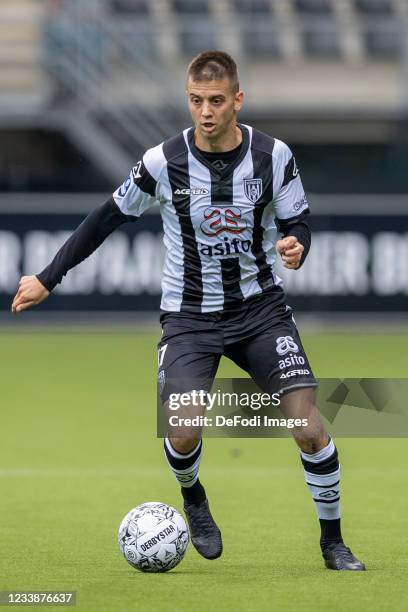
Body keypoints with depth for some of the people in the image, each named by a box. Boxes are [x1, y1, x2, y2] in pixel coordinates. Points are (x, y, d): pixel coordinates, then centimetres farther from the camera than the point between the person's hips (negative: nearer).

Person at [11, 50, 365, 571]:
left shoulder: (273, 155, -10)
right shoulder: (163, 162, -13)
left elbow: (297, 221, 2)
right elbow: (109, 217, 1)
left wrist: (295, 246, -24)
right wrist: (47, 278, 3)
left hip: (259, 307, 1)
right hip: (189, 316, -1)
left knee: (308, 426, -14)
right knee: (183, 435, -19)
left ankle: (332, 542, 7)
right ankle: (194, 501, 18)